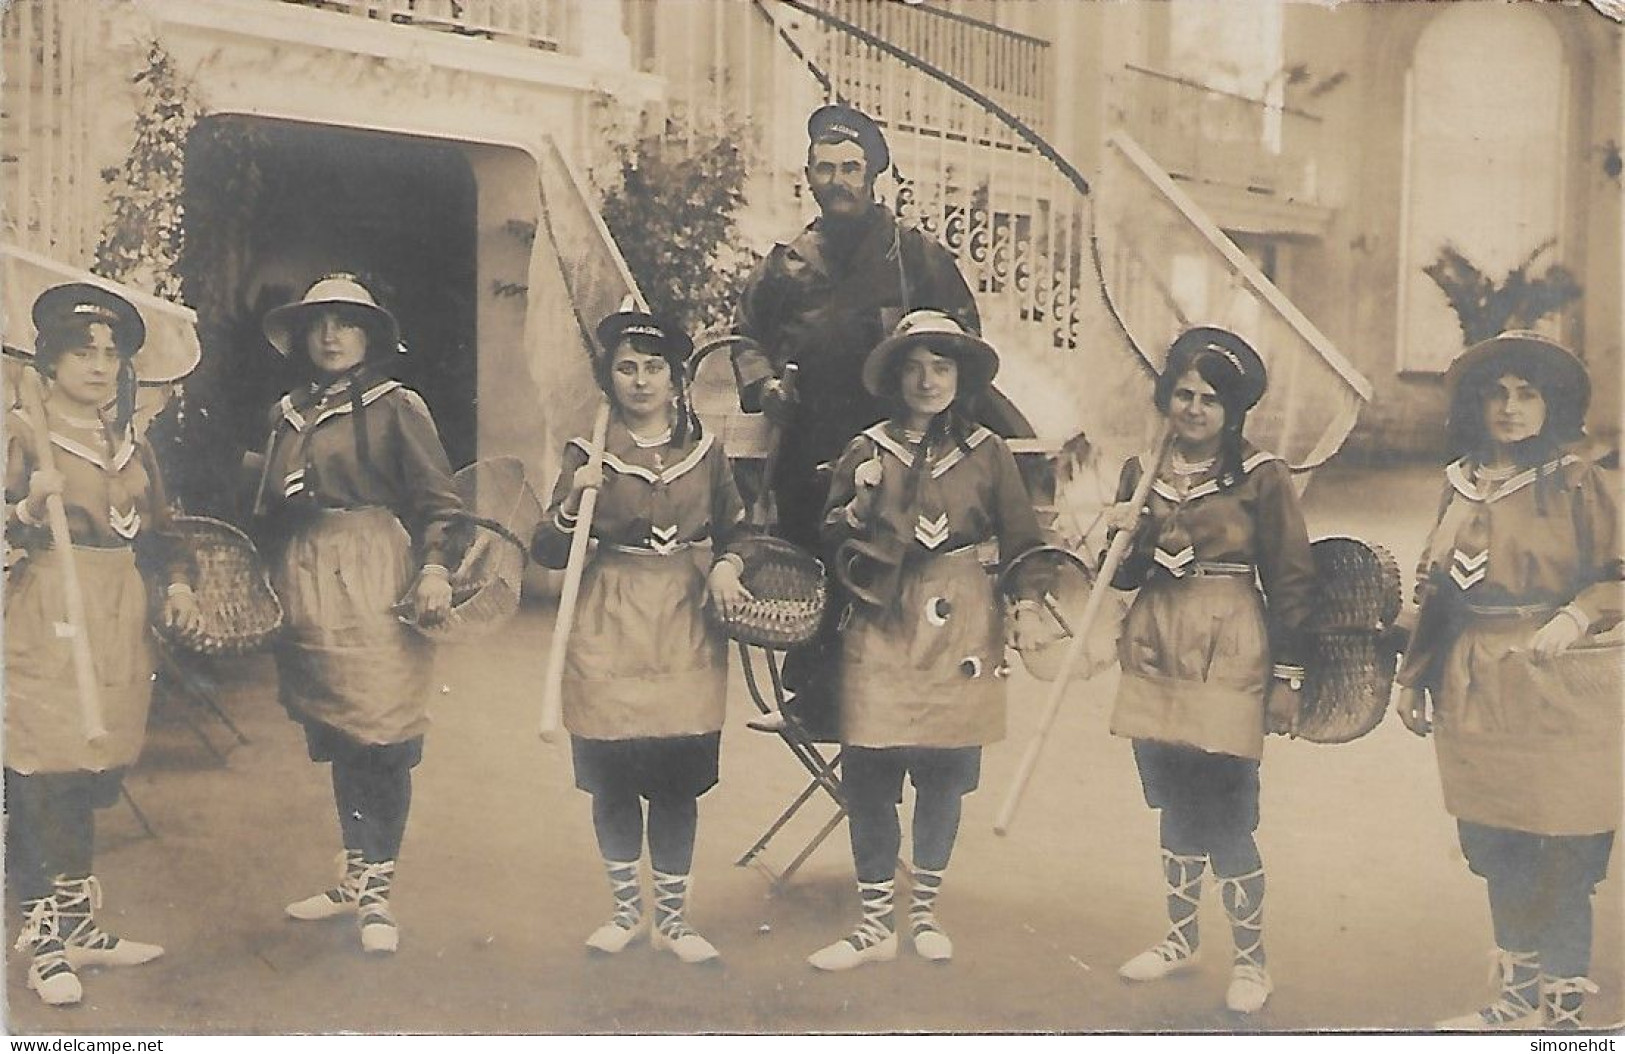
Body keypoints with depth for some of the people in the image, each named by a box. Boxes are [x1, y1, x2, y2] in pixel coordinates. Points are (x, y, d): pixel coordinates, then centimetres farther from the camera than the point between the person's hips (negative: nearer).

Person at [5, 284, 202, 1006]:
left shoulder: (133, 447, 17)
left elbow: (156, 533, 21)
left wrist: (178, 583, 4)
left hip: (118, 625, 6)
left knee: (94, 773, 7)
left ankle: (76, 923, 18)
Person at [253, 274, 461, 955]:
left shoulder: (396, 406, 2)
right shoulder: (287, 415, 19)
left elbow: (437, 501, -4)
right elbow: (269, 513, 23)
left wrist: (433, 570, -17)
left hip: (373, 583, -5)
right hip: (303, 587, 6)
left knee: (382, 737, -5)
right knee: (336, 741, 10)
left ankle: (376, 892, 3)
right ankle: (356, 878, 22)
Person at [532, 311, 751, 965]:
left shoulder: (706, 452, 6)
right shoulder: (588, 454, 0)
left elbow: (735, 530, 17)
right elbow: (547, 553, -3)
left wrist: (724, 566, -4)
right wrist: (572, 504, -21)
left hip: (687, 633, 1)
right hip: (610, 634, -1)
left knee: (680, 783, 4)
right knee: (613, 781, 5)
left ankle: (671, 919, 18)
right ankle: (626, 910, 25)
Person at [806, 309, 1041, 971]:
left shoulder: (987, 452, 5)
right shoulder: (867, 450, 5)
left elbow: (1021, 544, 9)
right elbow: (830, 538, 9)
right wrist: (858, 510, -10)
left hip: (959, 628, 0)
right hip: (881, 626, 0)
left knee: (946, 773, 7)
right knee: (867, 773, -4)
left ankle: (924, 911, 25)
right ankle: (876, 924, 9)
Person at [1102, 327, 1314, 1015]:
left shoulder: (1260, 477, -5)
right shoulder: (1142, 472, 8)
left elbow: (1290, 582, -2)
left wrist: (1287, 677, -4)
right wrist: (1120, 537, -9)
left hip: (1228, 660, -5)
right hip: (1156, 655, 5)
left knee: (1226, 817, -5)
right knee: (1174, 809, 14)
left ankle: (1250, 960, 12)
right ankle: (1180, 939, 29)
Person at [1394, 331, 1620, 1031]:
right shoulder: (1460, 482, 12)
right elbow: (1436, 590, 18)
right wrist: (1412, 676, 17)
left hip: (1556, 690, -5)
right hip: (1475, 696, 5)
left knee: (1562, 861, -2)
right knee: (1494, 850, 11)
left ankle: (1560, 1010, 13)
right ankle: (1519, 999, 26)